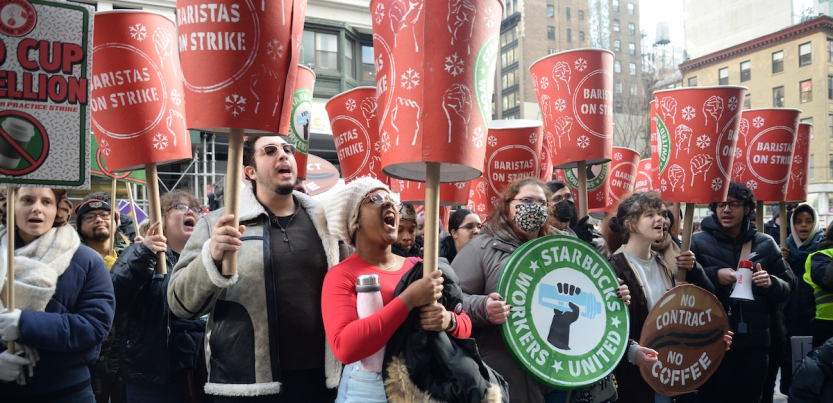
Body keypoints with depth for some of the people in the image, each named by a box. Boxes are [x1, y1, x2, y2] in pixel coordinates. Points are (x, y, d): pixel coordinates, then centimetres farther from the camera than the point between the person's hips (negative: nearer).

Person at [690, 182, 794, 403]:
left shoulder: (764, 243, 7)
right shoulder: (698, 241, -1)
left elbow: (788, 286, 10)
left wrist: (771, 283, -11)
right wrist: (714, 275, -16)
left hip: (754, 340, 3)